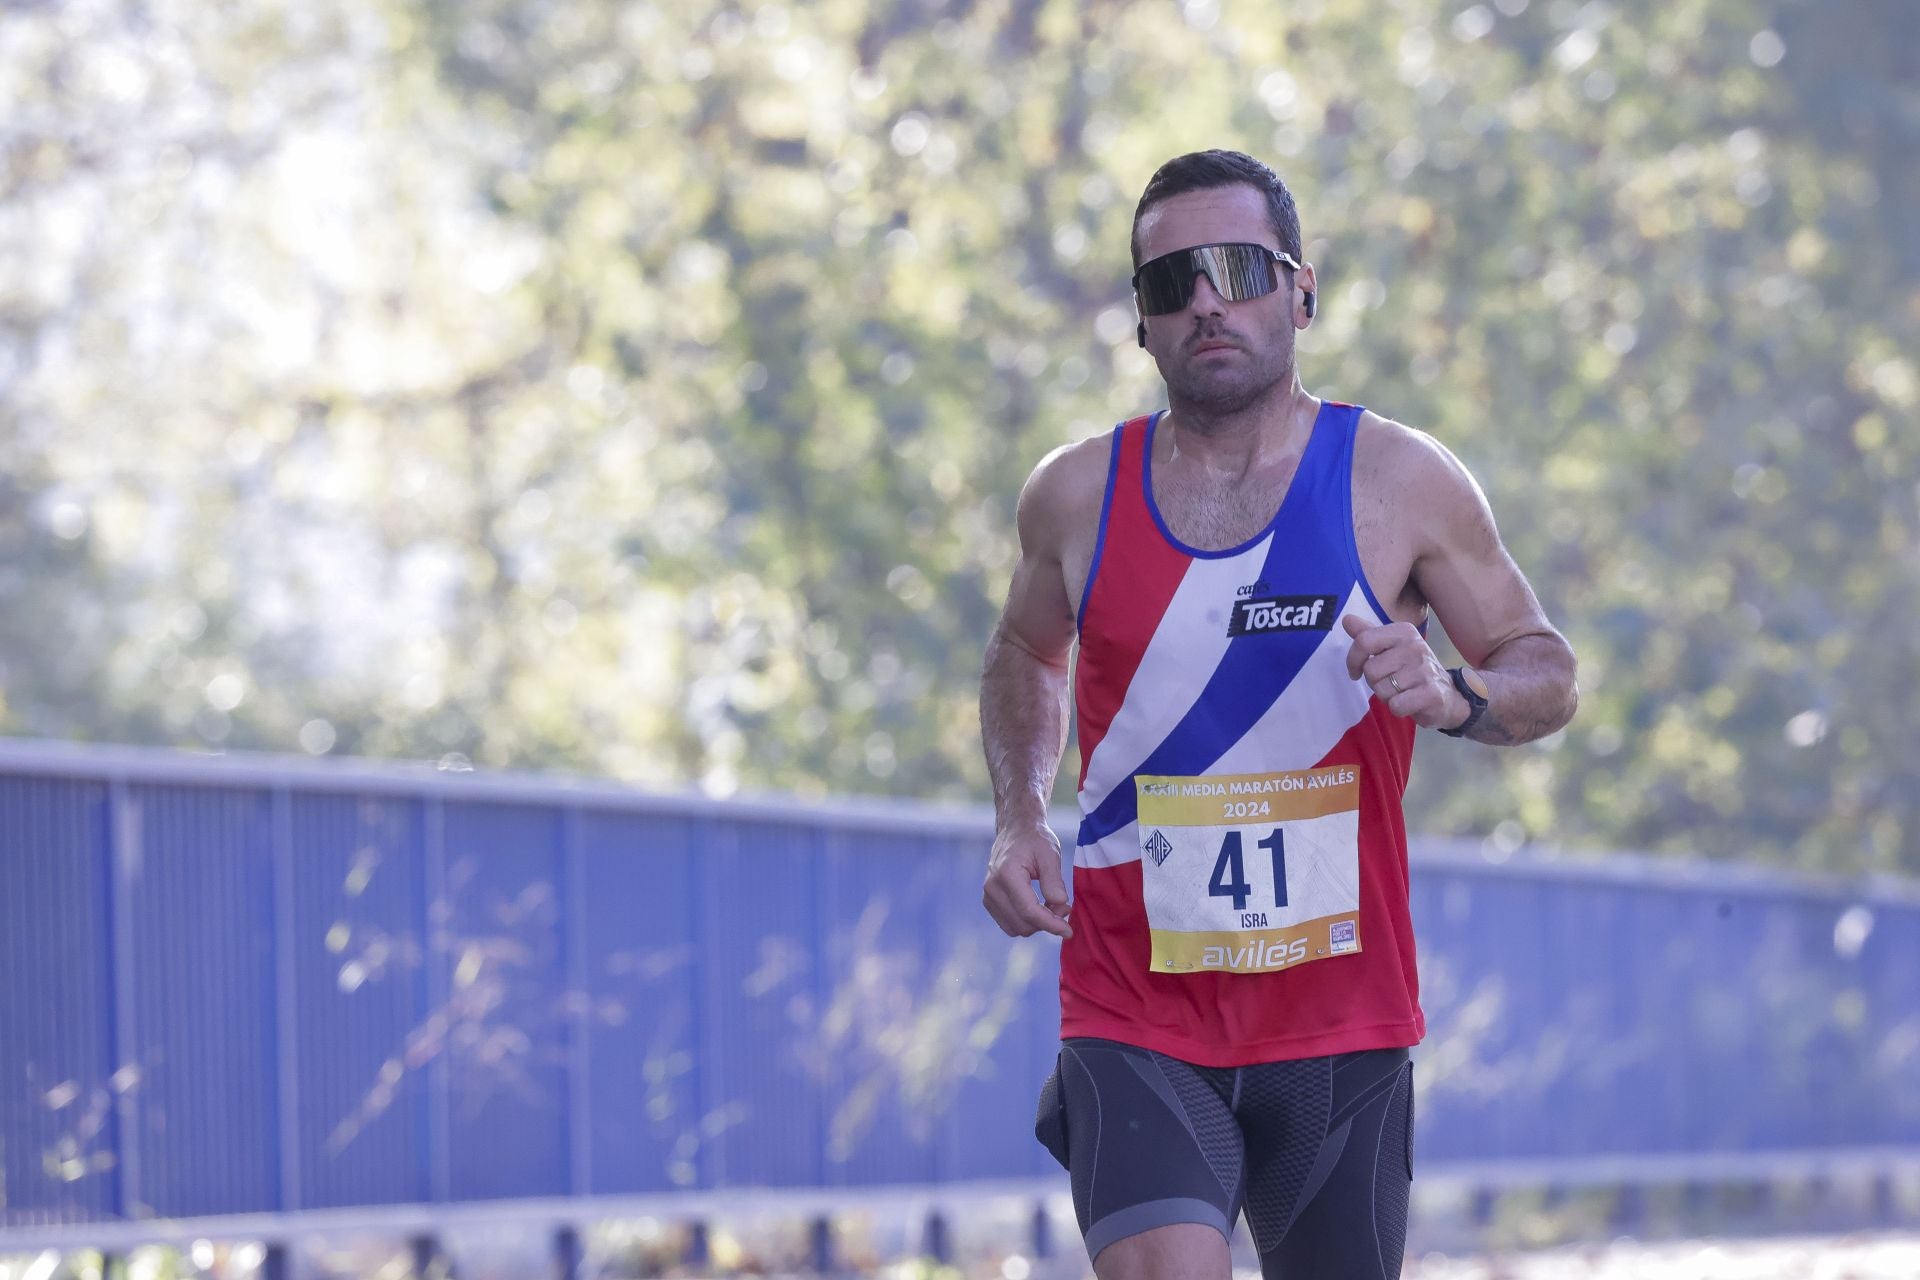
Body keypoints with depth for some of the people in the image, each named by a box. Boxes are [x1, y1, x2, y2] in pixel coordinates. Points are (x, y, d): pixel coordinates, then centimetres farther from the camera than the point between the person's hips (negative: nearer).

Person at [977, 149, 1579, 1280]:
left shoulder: (1400, 483, -2)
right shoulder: (1077, 497, 4)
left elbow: (1549, 673, 6)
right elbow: (1025, 657, 24)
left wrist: (1452, 697, -16)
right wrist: (1019, 815, 7)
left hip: (1341, 1024, 0)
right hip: (1134, 1026, 0)